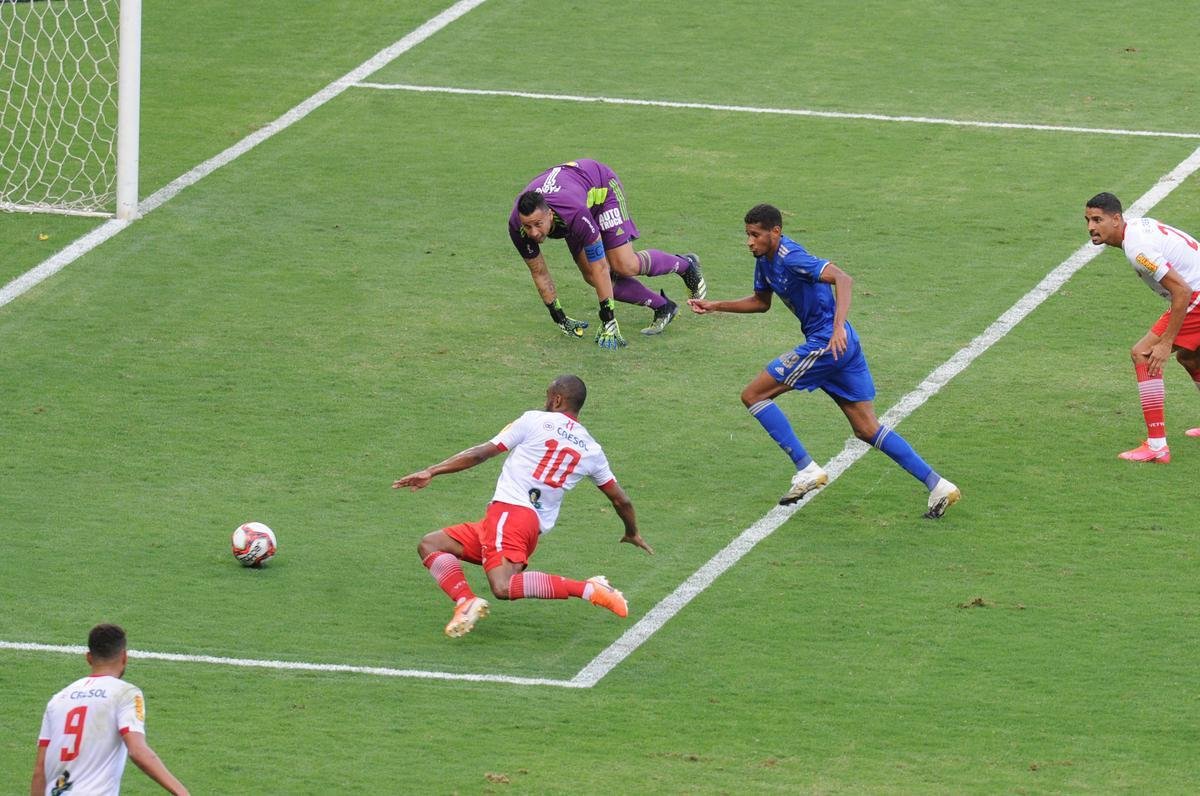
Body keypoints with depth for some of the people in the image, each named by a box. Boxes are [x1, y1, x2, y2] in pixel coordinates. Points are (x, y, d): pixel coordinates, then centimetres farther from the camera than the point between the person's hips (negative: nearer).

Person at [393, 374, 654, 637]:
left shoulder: (535, 420, 3)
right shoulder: (591, 451, 17)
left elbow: (481, 453, 1)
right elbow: (620, 499, 24)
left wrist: (431, 472, 4)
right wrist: (633, 534, 43)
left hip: (508, 511, -7)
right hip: (535, 529, 7)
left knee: (503, 588, -28)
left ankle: (588, 589, -27)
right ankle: (466, 603, -13)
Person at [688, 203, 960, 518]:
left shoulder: (790, 257, -17)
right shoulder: (765, 260, 13)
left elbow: (842, 279, -29)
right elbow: (761, 302, 31)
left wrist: (838, 327, -40)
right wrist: (714, 306, 23)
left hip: (827, 344, -10)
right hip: (844, 348, 10)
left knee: (753, 395, -2)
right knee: (867, 430, 10)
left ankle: (807, 470, -5)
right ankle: (938, 486, 5)